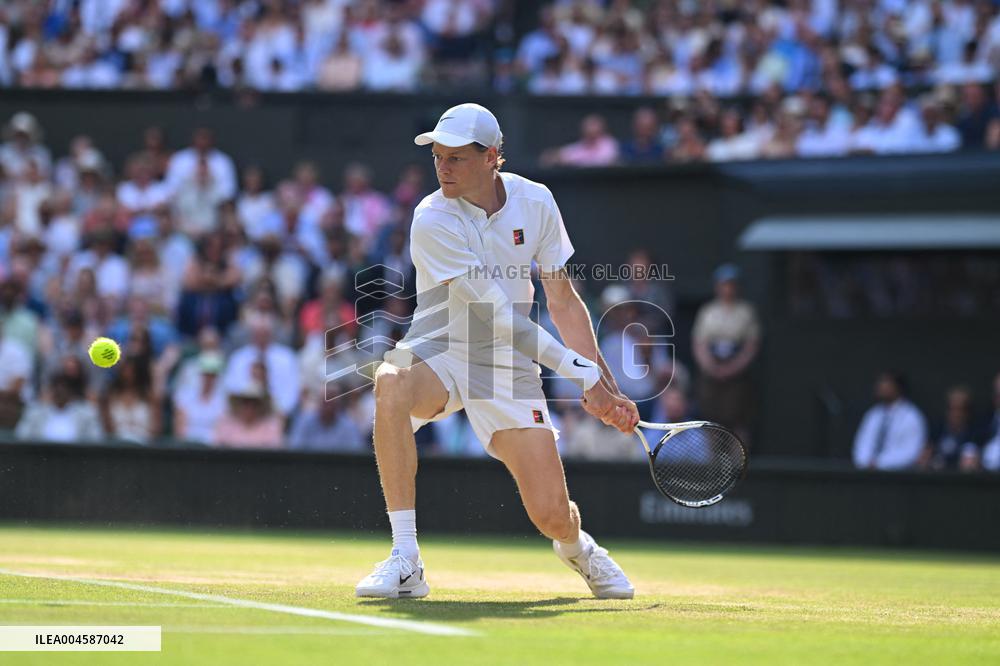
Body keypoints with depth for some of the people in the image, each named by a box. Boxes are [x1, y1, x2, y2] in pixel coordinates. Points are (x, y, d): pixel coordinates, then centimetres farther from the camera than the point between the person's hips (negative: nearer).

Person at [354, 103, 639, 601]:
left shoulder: (535, 202, -4)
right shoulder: (433, 221, -19)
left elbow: (563, 302, 4)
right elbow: (499, 317, -21)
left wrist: (607, 390, -1)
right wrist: (584, 374, -20)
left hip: (509, 366, 3)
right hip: (438, 353, -3)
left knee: (553, 518, -10)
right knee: (391, 386, -40)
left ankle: (576, 546, 34)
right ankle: (405, 564, -33)